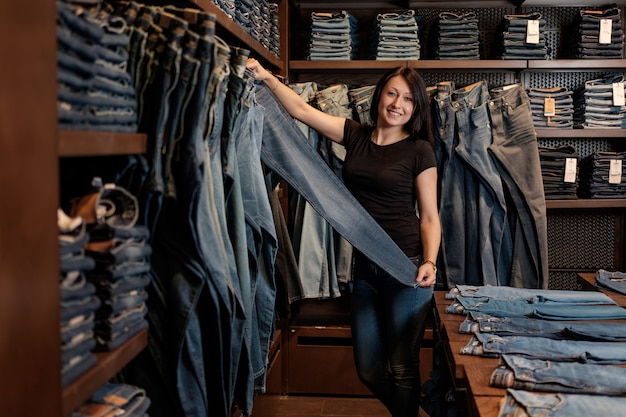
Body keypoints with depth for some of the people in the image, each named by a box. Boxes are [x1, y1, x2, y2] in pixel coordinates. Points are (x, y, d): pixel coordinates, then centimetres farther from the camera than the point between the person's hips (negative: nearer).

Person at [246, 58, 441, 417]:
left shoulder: (419, 151, -6)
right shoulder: (356, 136, 6)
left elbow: (430, 217, -6)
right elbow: (303, 111, 6)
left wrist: (430, 262, -20)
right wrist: (266, 77, -3)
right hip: (365, 266, 5)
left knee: (402, 369, 3)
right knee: (368, 369, 12)